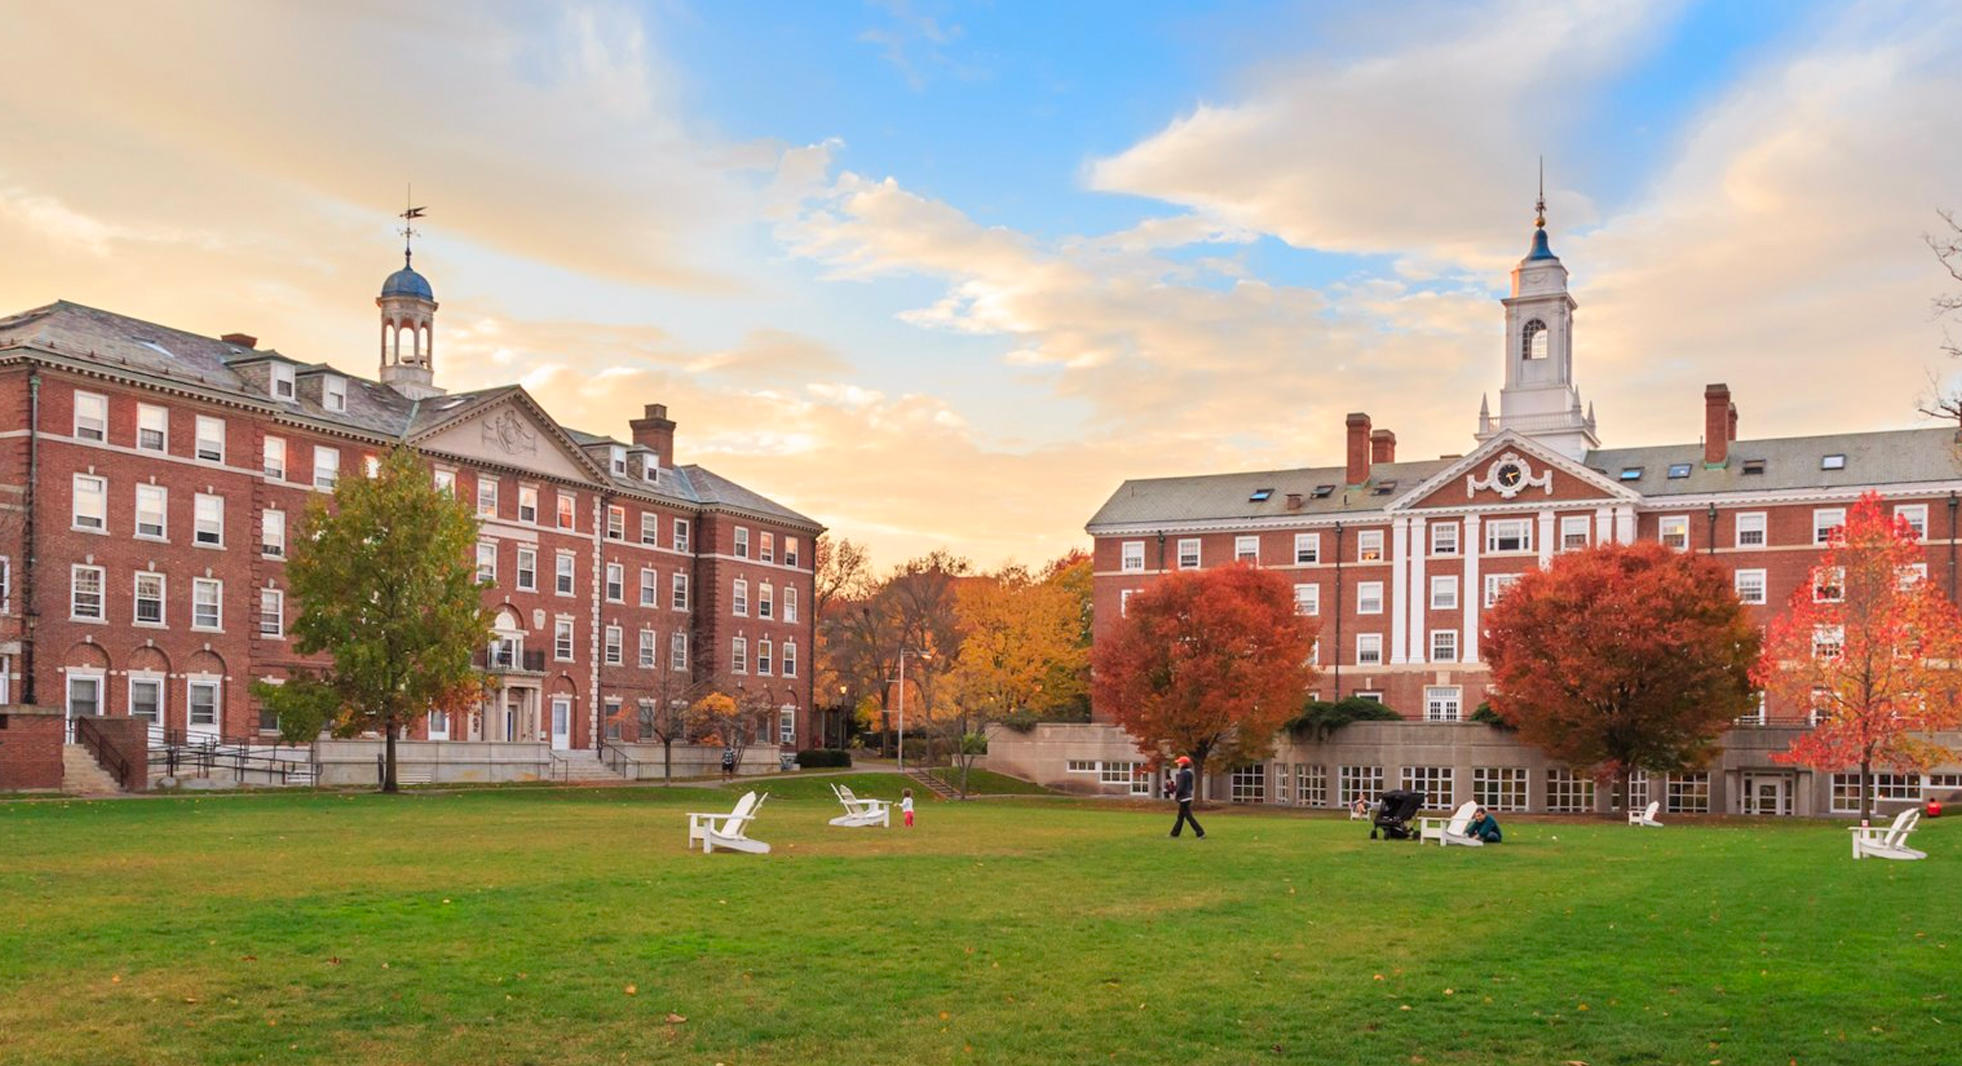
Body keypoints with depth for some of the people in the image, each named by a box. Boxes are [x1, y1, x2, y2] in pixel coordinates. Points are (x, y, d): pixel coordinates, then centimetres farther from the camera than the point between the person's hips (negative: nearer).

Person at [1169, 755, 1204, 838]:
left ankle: (1201, 833, -8)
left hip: (1184, 798, -10)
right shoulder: (1189, 773, 11)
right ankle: (1174, 833, 24)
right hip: (1188, 796, 10)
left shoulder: (1183, 774, -18)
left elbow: (1181, 787, -21)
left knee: (1188, 816, -6)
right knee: (1180, 816, 15)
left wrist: (1176, 793, -3)